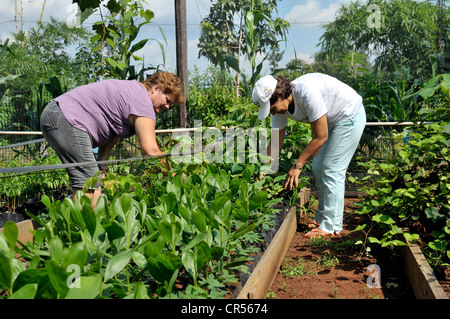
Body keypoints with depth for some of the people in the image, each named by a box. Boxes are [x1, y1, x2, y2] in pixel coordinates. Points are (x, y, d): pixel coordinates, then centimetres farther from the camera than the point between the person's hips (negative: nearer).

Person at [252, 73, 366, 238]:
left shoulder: (307, 92, -35)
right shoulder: (279, 106, -10)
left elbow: (321, 137, -29)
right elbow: (275, 144, -1)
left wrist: (298, 165, -25)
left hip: (350, 117, -8)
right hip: (332, 121, 8)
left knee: (332, 170, -11)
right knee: (318, 168, 8)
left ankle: (331, 226, -3)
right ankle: (321, 218, 20)